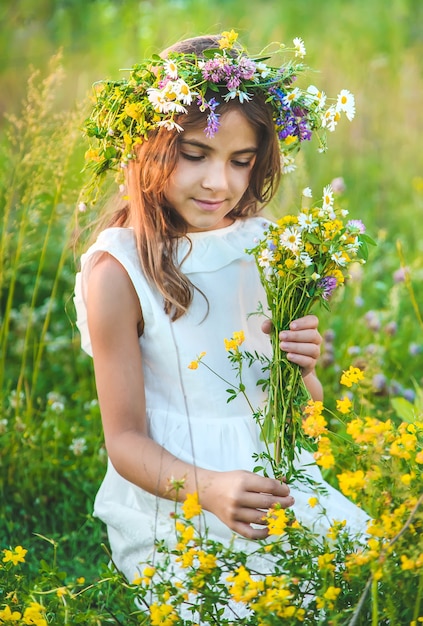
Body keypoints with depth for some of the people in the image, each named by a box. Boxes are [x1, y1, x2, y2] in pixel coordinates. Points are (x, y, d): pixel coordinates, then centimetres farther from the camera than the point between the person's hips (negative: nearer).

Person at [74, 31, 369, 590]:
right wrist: (209, 489, -28)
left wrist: (299, 370, -14)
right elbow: (125, 440, -10)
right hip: (169, 498, -5)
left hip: (273, 477, 5)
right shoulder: (119, 271, -13)